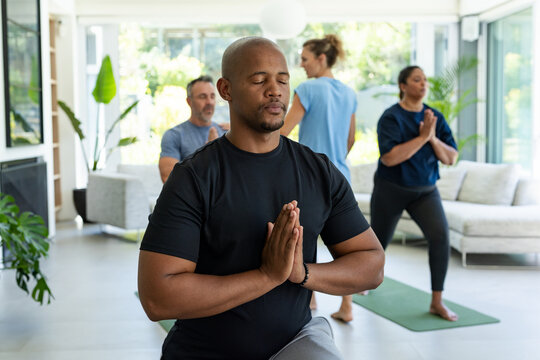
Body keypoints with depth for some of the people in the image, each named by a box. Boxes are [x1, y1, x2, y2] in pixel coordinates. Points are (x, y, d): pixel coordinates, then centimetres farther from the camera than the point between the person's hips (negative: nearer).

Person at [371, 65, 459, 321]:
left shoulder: (435, 117, 0)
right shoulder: (391, 117, -15)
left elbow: (451, 158, -3)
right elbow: (389, 158, -27)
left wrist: (433, 138, -20)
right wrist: (422, 137, -28)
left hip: (425, 191, 3)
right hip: (391, 189, -3)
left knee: (440, 236, -18)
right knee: (379, 241, 14)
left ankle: (437, 302, -9)